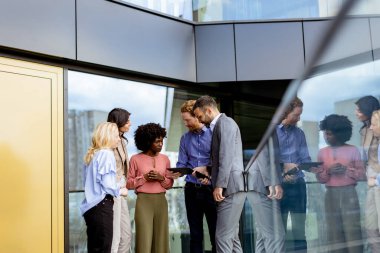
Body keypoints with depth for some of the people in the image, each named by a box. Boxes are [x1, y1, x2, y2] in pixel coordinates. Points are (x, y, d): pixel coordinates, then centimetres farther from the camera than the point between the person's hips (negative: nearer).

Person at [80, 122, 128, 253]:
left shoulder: (92, 154, 13)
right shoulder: (107, 154, -12)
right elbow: (108, 185, -18)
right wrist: (120, 191, 1)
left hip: (91, 205, 9)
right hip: (102, 205, -8)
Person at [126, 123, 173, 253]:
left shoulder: (165, 158, 9)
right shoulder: (136, 159, -1)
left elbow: (170, 183, 10)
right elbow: (129, 183, -1)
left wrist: (161, 178, -9)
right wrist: (144, 177, -13)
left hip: (161, 201, 3)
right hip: (143, 201, -3)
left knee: (161, 238, 3)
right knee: (144, 238, -5)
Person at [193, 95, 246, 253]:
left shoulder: (224, 122, -8)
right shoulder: (220, 125, 21)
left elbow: (227, 157, -18)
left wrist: (219, 185, -19)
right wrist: (207, 171, 16)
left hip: (230, 187, -10)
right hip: (230, 187, 10)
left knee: (223, 237, -9)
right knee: (231, 236, 12)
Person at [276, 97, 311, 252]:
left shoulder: (299, 133, 8)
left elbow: (305, 159, 6)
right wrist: (283, 166, -16)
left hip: (298, 185, 4)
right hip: (278, 185, -4)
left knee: (299, 229, 10)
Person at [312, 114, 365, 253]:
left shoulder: (353, 150, 1)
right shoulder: (322, 152, 8)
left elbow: (362, 173, 1)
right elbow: (320, 179, 6)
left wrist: (346, 170, -14)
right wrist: (328, 171, -13)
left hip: (349, 193, -2)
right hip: (331, 194, 2)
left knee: (352, 228, -4)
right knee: (334, 230, 0)